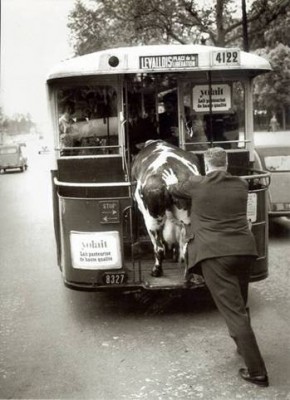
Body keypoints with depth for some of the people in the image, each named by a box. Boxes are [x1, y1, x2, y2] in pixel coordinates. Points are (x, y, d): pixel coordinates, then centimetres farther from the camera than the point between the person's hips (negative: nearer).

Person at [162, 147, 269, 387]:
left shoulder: (197, 185, -1)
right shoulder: (241, 185, 9)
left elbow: (176, 189, 20)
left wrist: (172, 183, 46)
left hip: (215, 254, -5)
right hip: (244, 251, 5)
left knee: (233, 311, -4)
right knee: (240, 306, 25)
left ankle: (257, 372, -3)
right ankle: (244, 347, 43)